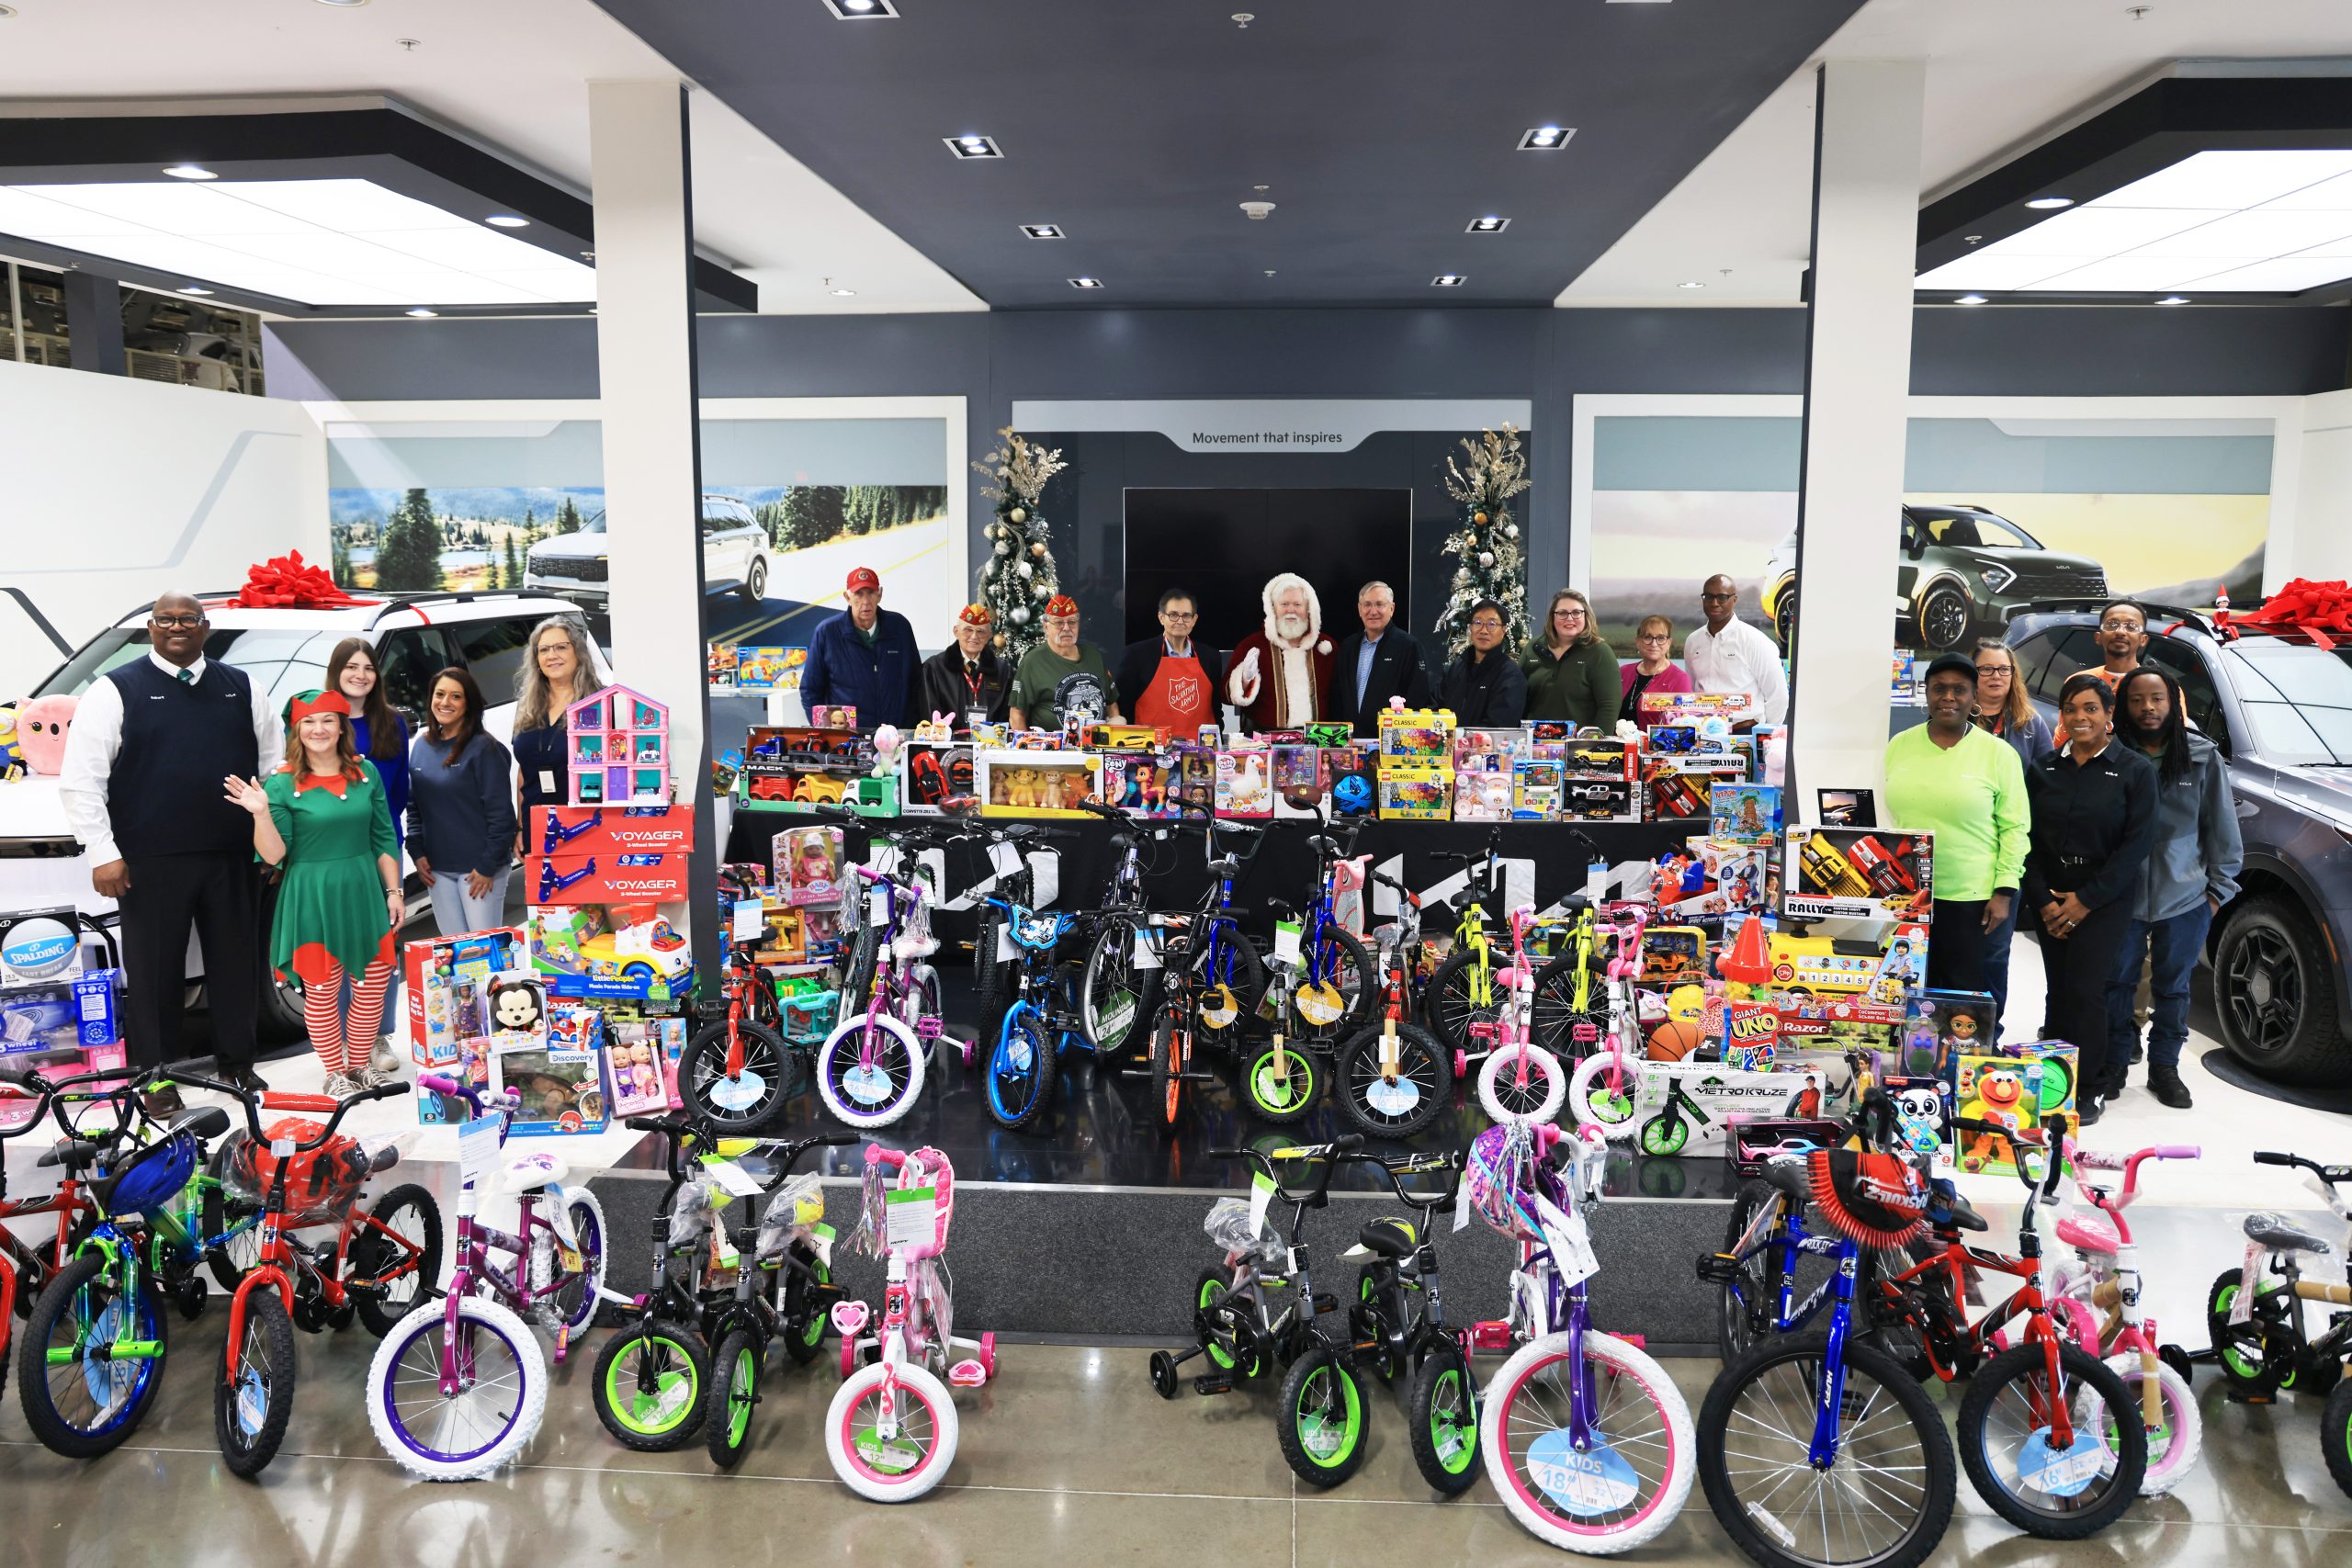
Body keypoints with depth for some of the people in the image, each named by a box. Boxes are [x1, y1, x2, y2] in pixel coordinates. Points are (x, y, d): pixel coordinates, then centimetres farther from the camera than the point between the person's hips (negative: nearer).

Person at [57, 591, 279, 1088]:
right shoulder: (115, 690, 1)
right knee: (155, 972, 3)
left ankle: (237, 1064, 25)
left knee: (237, 963, 11)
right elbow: (80, 780, -3)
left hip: (233, 858, 3)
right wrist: (102, 852, -9)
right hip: (150, 864, -3)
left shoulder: (241, 687, 12)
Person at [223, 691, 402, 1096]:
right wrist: (261, 813, -25)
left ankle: (361, 1064, 28)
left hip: (363, 894, 4)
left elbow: (383, 839, 8)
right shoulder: (282, 783, -7)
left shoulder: (365, 772, 3)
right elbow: (273, 855, -10)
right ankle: (336, 1073, 21)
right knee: (322, 991, 6)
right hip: (312, 899, -3)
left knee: (373, 986, 10)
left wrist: (393, 891, 6)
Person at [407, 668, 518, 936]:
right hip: (437, 868, 6)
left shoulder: (484, 748, -9)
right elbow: (413, 805, 15)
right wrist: (417, 852, 5)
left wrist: (488, 866, -13)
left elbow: (500, 812, -12)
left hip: (479, 867, -6)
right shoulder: (421, 746, 10)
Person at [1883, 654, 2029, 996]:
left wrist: (2004, 891, -7)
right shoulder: (1899, 746, 5)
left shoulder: (1999, 754, -3)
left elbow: (2014, 828, -2)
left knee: (1963, 993, 4)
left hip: (1970, 899, -2)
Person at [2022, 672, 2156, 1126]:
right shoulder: (2043, 769, 7)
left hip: (2104, 899, -3)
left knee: (2086, 990, -8)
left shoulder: (2134, 770, -3)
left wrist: (2086, 900, -11)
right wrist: (2044, 900, -5)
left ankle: (2089, 1089, 2)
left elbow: (2137, 842, -8)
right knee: (2058, 991, 5)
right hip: (2050, 899, 3)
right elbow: (2028, 838, 5)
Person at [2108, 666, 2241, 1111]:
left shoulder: (2203, 757, -3)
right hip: (2121, 897, -1)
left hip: (2185, 898, 1)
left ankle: (2164, 1067, 28)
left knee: (2173, 987, 14)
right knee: (2117, 982, 11)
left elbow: (2222, 828, 3)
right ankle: (2115, 1064, 25)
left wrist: (2219, 887, 1)